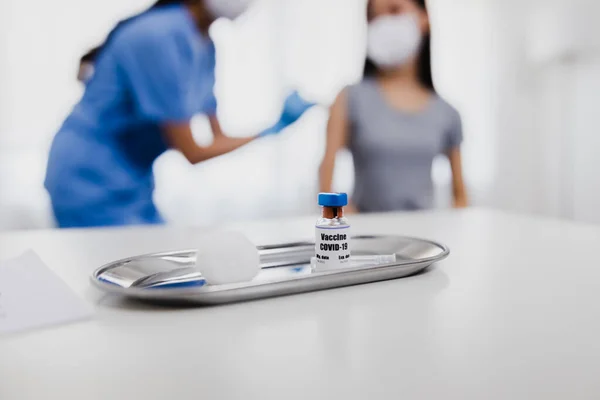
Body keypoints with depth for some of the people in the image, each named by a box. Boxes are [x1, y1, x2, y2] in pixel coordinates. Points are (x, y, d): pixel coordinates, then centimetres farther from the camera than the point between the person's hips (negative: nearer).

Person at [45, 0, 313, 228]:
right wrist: (269, 130, -15)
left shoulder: (204, 46, 2)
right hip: (92, 188, -8)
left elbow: (219, 137, 3)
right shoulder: (160, 37, -25)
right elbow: (192, 152, -21)